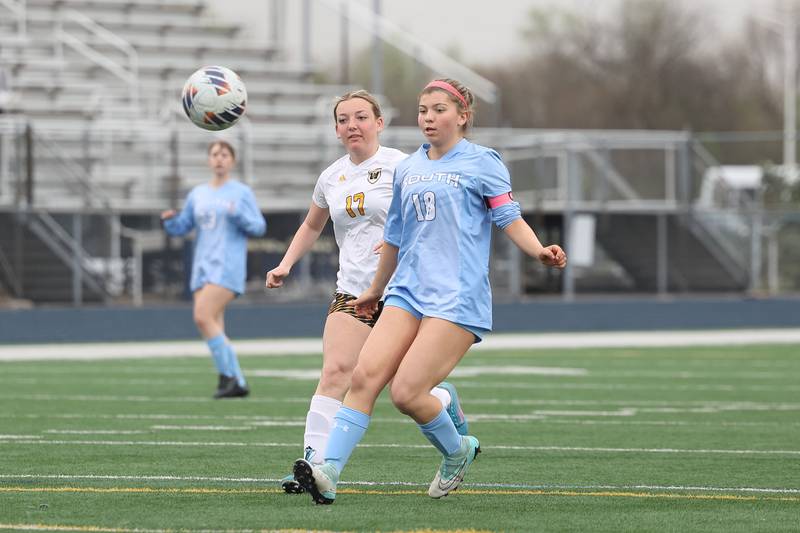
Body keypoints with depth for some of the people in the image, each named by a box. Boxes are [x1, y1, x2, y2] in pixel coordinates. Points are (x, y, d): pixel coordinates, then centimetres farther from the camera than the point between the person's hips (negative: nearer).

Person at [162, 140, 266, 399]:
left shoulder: (241, 192, 1)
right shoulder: (198, 194, 15)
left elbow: (259, 227, -2)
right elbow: (181, 227, 18)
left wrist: (238, 215, -19)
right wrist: (169, 220, -3)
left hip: (228, 266, -6)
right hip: (203, 267, 6)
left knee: (203, 316, -20)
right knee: (214, 328, 1)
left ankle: (227, 376, -14)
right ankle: (238, 383, 7)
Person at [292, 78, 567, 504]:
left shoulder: (481, 162, 1)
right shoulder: (407, 169, 18)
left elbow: (509, 219, -4)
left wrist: (539, 251, -24)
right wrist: (375, 291, 38)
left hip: (457, 299, -6)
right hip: (407, 292, 6)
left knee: (407, 392, -15)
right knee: (365, 376, -12)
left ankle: (457, 451, 13)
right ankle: (328, 474, -17)